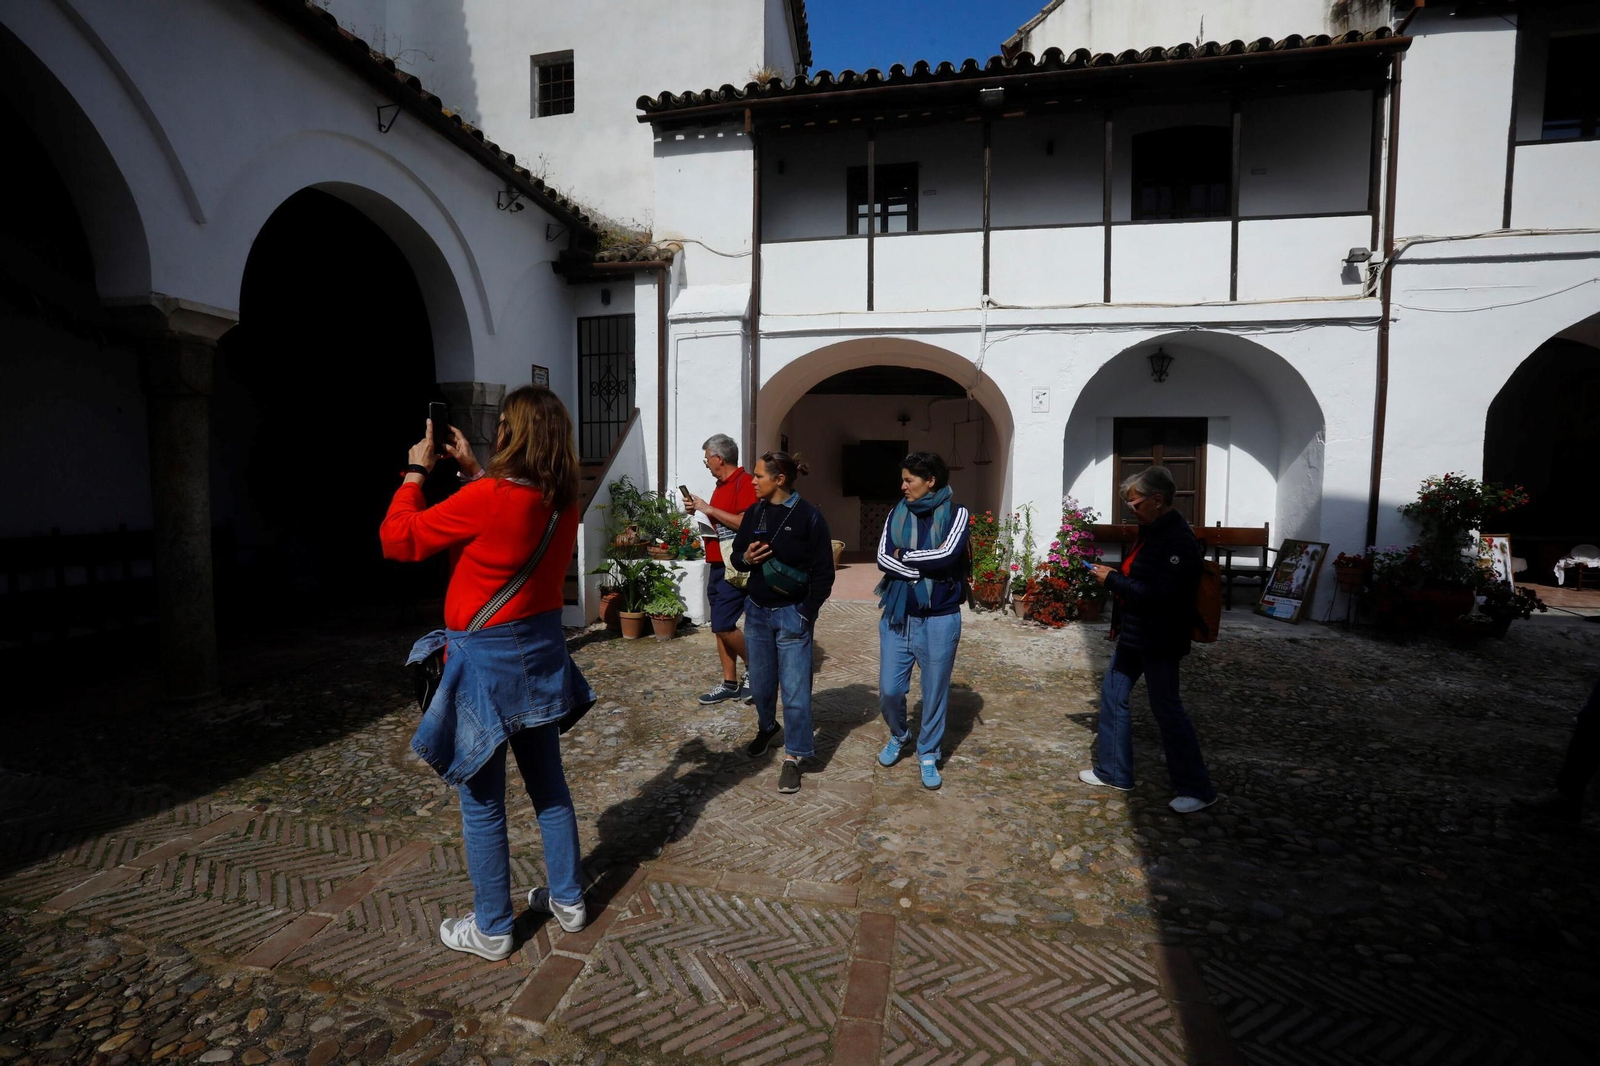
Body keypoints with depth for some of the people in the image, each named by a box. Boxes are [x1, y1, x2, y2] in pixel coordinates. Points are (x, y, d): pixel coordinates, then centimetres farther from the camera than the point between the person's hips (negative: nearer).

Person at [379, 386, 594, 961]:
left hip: (485, 660, -7)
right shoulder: (563, 502, -2)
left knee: (482, 803, 10)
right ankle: (568, 900, 34)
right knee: (549, 786, 19)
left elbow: (397, 538, -13)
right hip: (540, 651, 7)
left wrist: (417, 471, -2)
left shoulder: (487, 498, -23)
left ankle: (491, 930, 26)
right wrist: (470, 468, 18)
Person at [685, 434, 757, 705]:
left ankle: (753, 668, 10)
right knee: (720, 627, 10)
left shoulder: (744, 483, -13)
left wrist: (709, 509, -17)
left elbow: (745, 523, -25)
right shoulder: (721, 486, 16)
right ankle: (730, 684, 19)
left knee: (723, 625, -11)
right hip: (716, 565, 10)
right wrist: (698, 511, 7)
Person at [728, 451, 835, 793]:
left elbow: (824, 571, -8)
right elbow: (736, 554, 13)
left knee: (795, 689, -1)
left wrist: (808, 612, -11)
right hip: (757, 611, 5)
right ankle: (766, 727, 44)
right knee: (761, 683, 17)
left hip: (792, 613, -5)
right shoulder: (754, 513, 4)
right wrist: (746, 558, -10)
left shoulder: (808, 516, -11)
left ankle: (793, 757, 13)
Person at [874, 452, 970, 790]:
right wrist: (924, 571, -18)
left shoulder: (956, 515, -5)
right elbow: (883, 558, -7)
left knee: (935, 692, 9)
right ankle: (898, 736, 37)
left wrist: (904, 555, -10)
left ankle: (928, 754, 30)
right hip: (897, 617, 3)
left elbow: (947, 555, -21)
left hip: (939, 620, -3)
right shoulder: (897, 514, 5)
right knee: (889, 690, 7)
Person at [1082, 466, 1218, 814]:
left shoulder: (1178, 540, -21)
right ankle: (1112, 771, 29)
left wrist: (1113, 580, -19)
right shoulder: (1150, 530, 9)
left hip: (1159, 641, -10)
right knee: (1113, 697, 15)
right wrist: (1112, 576, 6)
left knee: (1167, 708, 0)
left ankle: (1197, 789, 17)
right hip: (1134, 634, 10)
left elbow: (1158, 593, -27)